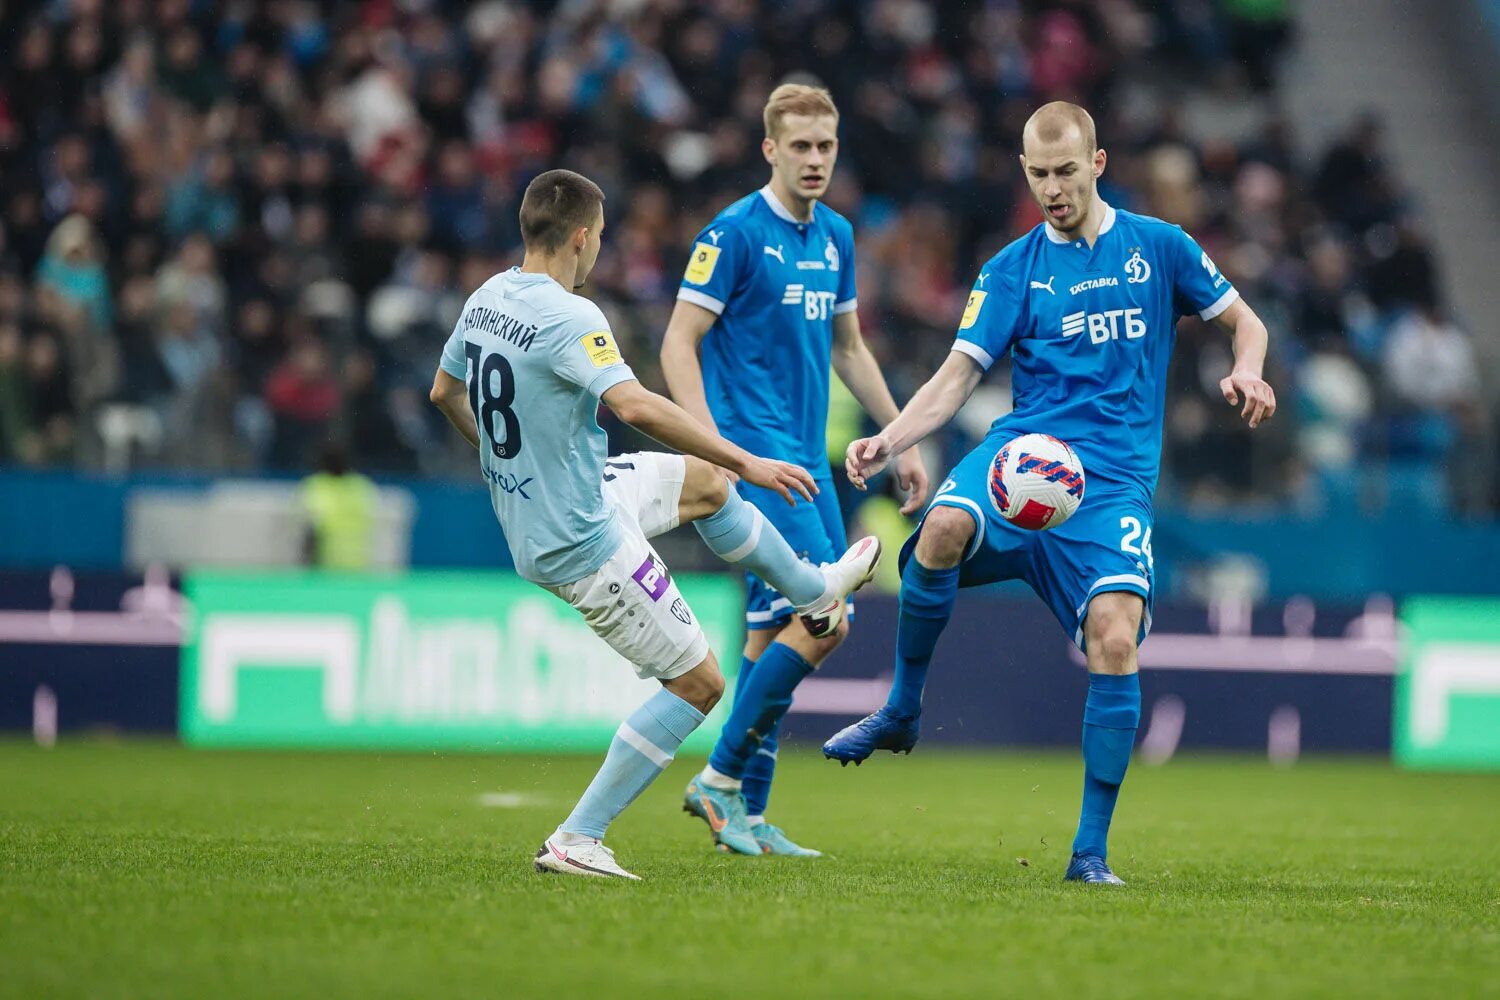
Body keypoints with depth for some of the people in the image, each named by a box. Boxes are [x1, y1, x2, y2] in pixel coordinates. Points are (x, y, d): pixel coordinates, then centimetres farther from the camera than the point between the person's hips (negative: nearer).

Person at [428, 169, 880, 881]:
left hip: (531, 516, 10)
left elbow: (444, 391, 19)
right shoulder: (568, 317, -26)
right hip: (585, 543, -10)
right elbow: (634, 405, -38)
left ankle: (813, 589, 49)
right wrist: (745, 461, -32)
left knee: (702, 481, 28)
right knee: (698, 682, 2)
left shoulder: (486, 300, 3)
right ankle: (576, 842, 0)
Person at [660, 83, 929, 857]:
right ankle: (722, 779, -6)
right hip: (754, 451, -8)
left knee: (774, 632, 7)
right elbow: (678, 343, -11)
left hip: (806, 458, 8)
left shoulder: (835, 236, 14)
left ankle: (745, 816, 11)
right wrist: (712, 444, -22)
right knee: (825, 617, -16)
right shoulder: (735, 234, -9)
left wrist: (900, 439, 23)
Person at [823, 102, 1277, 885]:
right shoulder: (1014, 268, 10)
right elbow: (957, 376, 5)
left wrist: (1246, 371, -5)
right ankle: (901, 710, -12)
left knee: (1115, 637, -20)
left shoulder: (1158, 247, 9)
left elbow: (1244, 322, 19)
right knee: (945, 527, -34)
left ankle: (1091, 850, -9)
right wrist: (888, 441, -11)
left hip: (1113, 476, -1)